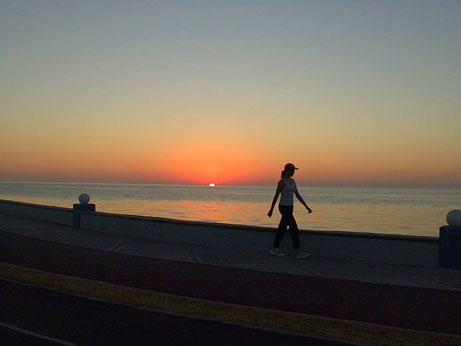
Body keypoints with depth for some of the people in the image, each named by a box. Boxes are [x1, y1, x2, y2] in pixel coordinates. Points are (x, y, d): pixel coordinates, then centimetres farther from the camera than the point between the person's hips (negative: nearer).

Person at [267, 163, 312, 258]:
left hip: (289, 207, 9)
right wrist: (271, 210, -10)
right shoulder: (282, 181, -15)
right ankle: (299, 252, -6)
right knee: (294, 228, -10)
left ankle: (274, 249, 21)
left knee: (282, 228, 12)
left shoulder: (292, 181, 11)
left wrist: (306, 206, 9)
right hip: (284, 208, -9)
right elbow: (276, 196, -13)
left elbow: (297, 195, 13)